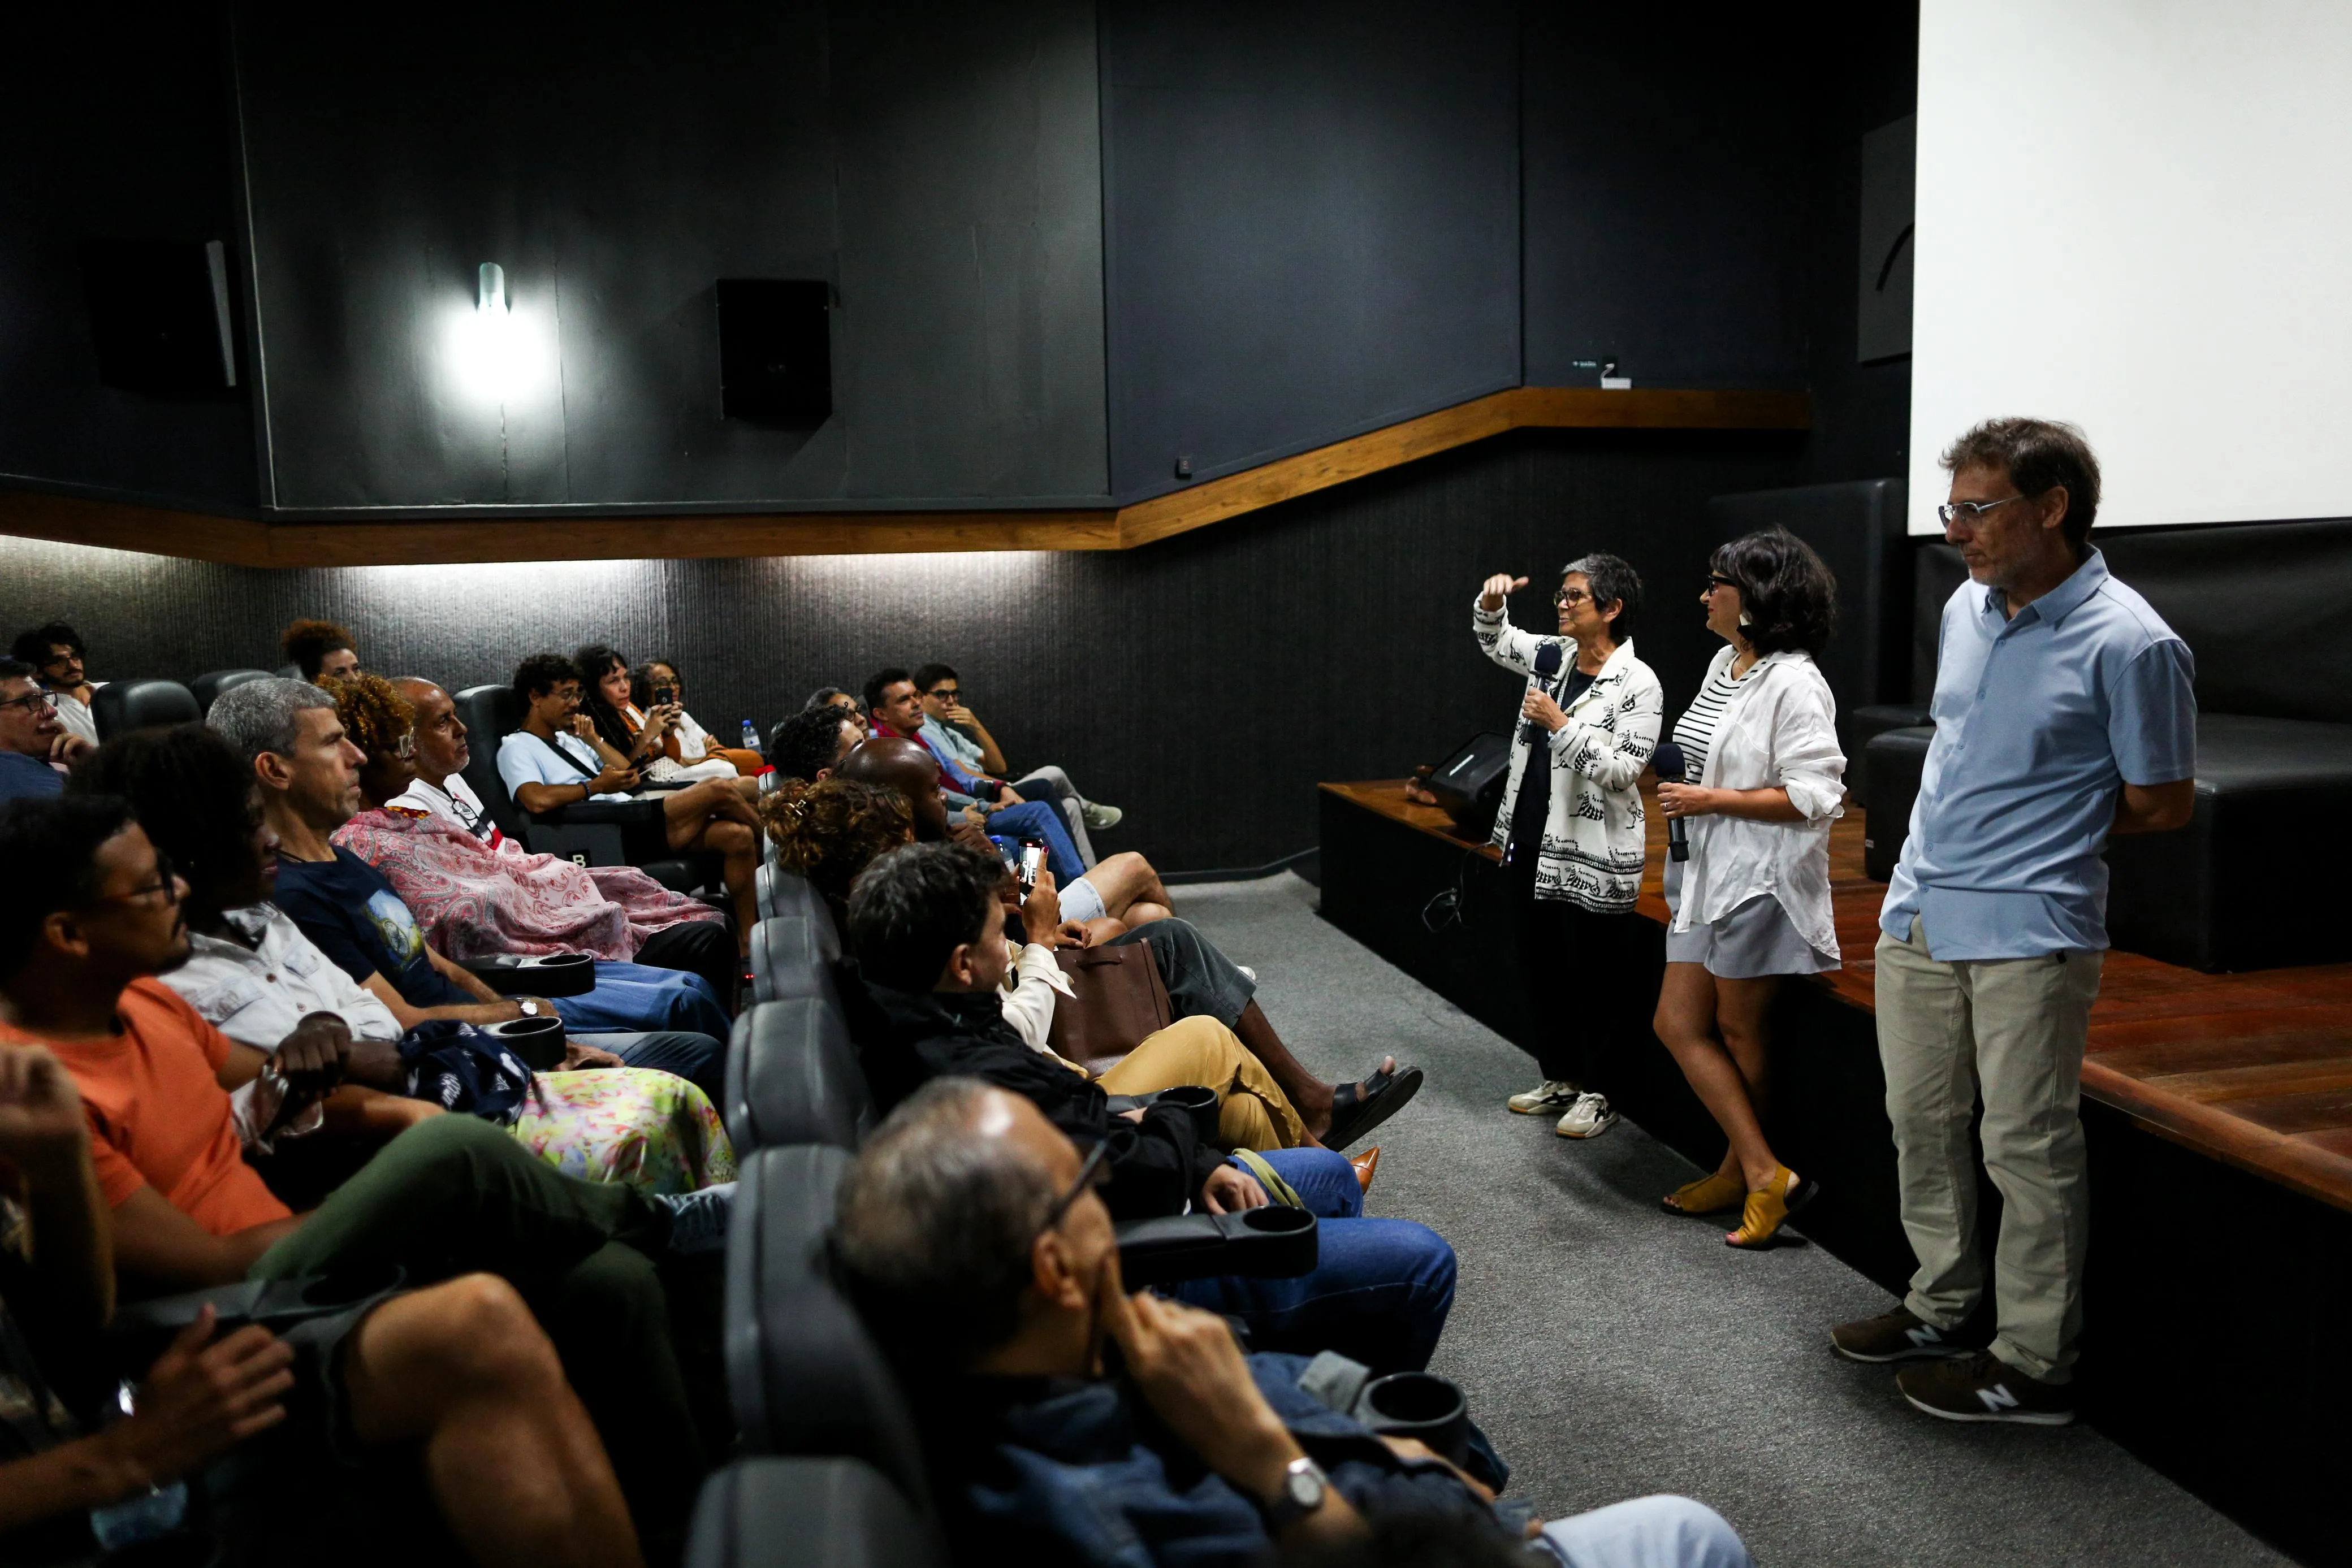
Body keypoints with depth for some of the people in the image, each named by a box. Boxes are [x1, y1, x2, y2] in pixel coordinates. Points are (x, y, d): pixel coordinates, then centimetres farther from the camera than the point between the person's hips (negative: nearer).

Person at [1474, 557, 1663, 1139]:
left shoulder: (1638, 684, -12)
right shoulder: (1555, 656, 7)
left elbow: (1622, 772, -19)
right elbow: (1495, 641, 23)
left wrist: (1561, 724, -22)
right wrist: (1490, 604, 3)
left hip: (1593, 858, -7)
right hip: (1532, 844, 8)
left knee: (1597, 980, 2)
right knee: (1539, 969, 15)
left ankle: (1601, 1094, 17)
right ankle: (1561, 1079, 30)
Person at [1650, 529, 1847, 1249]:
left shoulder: (1794, 684, -17)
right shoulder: (1724, 664, 11)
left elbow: (1813, 796, -22)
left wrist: (1712, 800, -20)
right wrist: (1681, 792, 8)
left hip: (1761, 880, -10)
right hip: (1706, 875, 10)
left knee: (1739, 1031, 3)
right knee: (1679, 1025, 8)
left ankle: (1744, 1171, 21)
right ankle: (1764, 1173, 14)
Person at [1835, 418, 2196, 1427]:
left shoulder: (2129, 643, -14)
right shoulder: (1965, 609, 8)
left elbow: (2161, 804, -6)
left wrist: (2047, 837, 3)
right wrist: (1947, 843, 12)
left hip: (2029, 930, -7)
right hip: (1918, 915, 8)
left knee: (2028, 1149, 2)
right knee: (1921, 1121, 16)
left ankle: (2034, 1364, 17)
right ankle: (1942, 1311, 33)